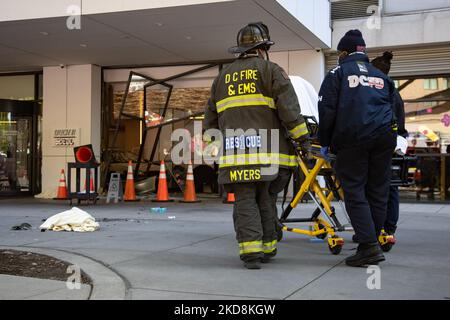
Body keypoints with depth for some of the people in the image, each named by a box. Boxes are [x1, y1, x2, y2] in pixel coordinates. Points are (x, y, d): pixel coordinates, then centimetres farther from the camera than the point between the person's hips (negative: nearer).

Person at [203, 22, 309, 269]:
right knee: (266, 199, 10)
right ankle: (267, 247, 16)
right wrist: (301, 136, -4)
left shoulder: (223, 76, 21)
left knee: (245, 200, 0)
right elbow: (288, 106, -5)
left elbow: (211, 116, 25)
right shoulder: (271, 70, 6)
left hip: (235, 149, 2)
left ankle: (251, 250, -9)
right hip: (267, 148, -2)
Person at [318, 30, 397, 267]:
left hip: (352, 140, -4)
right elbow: (393, 109, 23)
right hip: (384, 138, 5)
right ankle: (372, 242, 12)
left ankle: (369, 246, -12)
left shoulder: (338, 73, 10)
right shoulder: (381, 76, 25)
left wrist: (325, 143, 9)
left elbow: (326, 110, 2)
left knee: (354, 192, -3)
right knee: (378, 192, 8)